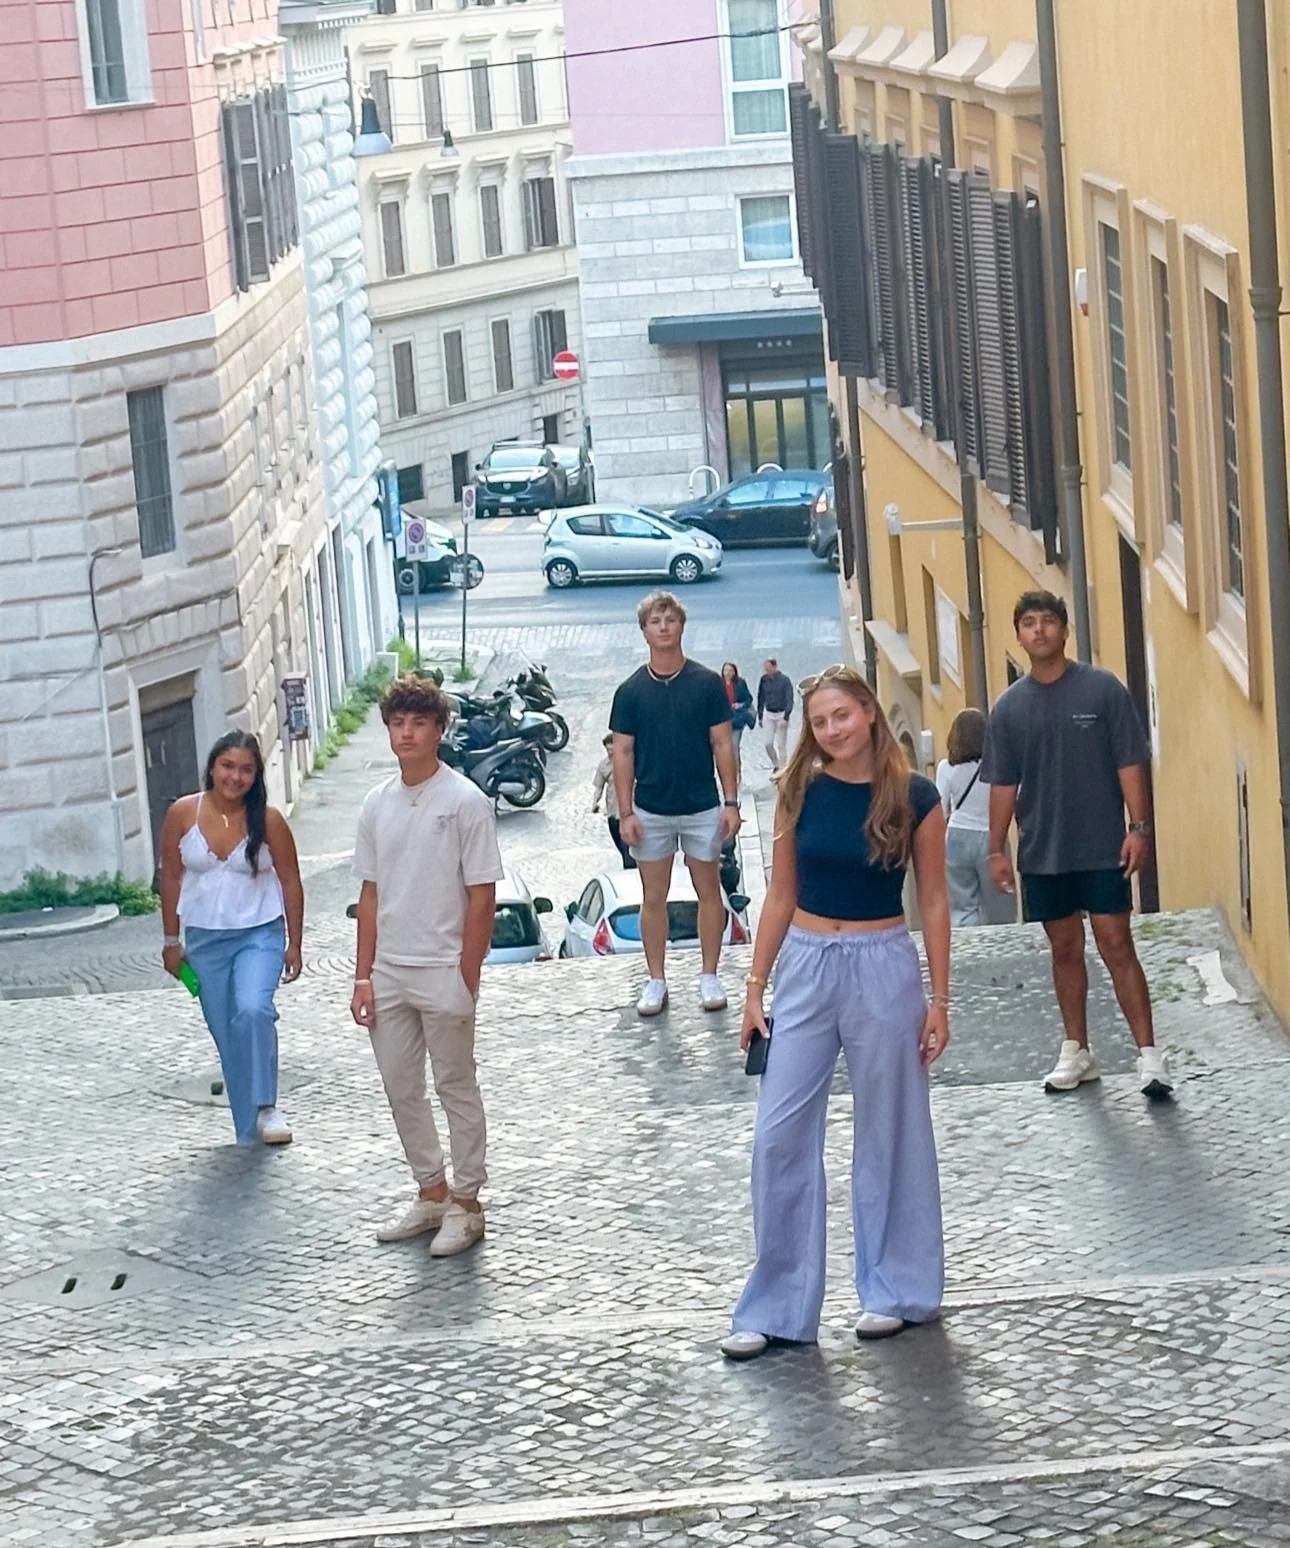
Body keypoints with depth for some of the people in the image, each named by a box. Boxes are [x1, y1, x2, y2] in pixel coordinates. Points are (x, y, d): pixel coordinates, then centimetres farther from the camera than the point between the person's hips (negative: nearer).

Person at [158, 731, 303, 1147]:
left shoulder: (267, 820, -9)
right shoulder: (183, 814, -5)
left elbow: (290, 882, -1)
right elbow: (172, 878, 5)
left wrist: (294, 945, -1)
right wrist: (171, 941, 7)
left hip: (259, 935, -3)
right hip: (204, 940, 3)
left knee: (253, 1011, -27)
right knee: (225, 1032, 7)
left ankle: (265, 1107, -18)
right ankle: (248, 1128, 17)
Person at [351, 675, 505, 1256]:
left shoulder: (465, 801, -10)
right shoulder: (377, 805, 6)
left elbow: (482, 897, -10)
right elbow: (371, 894, 10)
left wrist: (466, 978, -14)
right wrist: (363, 976, 6)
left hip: (443, 972, -6)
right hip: (389, 973, 6)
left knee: (456, 1088, 5)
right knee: (401, 1090, 12)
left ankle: (465, 1203, 14)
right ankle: (431, 1192, 26)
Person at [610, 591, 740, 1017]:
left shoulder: (707, 683, -2)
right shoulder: (631, 691, -1)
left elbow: (723, 745, 0)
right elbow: (622, 753, 2)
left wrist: (731, 801, -5)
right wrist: (625, 812, -4)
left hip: (703, 807, 0)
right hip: (651, 812, 1)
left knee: (709, 892, 6)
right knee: (653, 897, 6)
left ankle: (709, 977, 16)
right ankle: (656, 981, 15)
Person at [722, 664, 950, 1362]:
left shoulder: (914, 798, -6)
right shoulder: (800, 792, 1)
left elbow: (932, 902, -1)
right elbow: (780, 895, 7)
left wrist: (939, 1000, -2)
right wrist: (755, 988, 6)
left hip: (884, 969, -3)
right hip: (805, 965, 3)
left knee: (889, 1133, 7)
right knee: (779, 1136, 0)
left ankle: (896, 1291, 22)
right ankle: (777, 1309, 7)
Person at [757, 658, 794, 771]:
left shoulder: (784, 680, -10)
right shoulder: (764, 680, 1)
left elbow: (789, 700, -10)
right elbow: (761, 699, 11)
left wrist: (785, 717, -18)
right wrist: (760, 717, 12)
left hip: (781, 714, -4)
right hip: (768, 715, 4)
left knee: (781, 745, -2)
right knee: (768, 743, 1)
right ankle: (776, 765, 21)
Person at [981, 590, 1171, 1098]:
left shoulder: (1103, 689, -4)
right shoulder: (1010, 708, 4)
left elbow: (1130, 764, -4)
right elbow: (1003, 784, 8)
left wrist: (1139, 827, -10)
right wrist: (998, 848, 6)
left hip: (1103, 848, -3)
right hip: (1042, 853, 3)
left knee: (1117, 946, -6)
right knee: (1065, 950, 12)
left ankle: (1149, 1055, -5)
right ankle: (1075, 1051, 22)